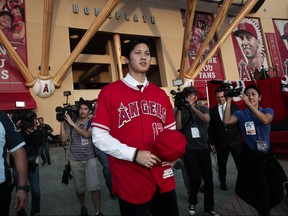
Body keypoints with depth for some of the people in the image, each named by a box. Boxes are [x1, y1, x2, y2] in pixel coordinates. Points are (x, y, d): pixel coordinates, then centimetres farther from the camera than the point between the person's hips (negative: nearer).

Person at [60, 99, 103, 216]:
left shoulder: (92, 123, -3)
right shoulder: (70, 123, 4)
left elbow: (87, 135, -20)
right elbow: (64, 139, -3)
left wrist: (72, 123, -22)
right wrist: (62, 122, -8)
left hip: (89, 159, -2)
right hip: (75, 160, 2)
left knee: (94, 186, -9)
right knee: (79, 187, 8)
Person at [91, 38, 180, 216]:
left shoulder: (161, 94, 10)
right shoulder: (109, 92, -5)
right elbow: (99, 136, -9)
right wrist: (134, 154, -18)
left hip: (163, 178, 5)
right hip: (130, 180, -5)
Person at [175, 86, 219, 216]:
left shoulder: (203, 108, 8)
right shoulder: (182, 111, 4)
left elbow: (207, 120, -12)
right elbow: (178, 127, -8)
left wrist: (193, 107, -17)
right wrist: (179, 109, -12)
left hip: (204, 148, 2)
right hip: (189, 149, -2)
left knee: (208, 178, 5)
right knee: (195, 178, -7)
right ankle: (192, 202, 22)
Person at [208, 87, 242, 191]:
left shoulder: (234, 107, 2)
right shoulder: (212, 110, 1)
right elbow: (210, 128, 3)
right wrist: (212, 142, 1)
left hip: (235, 140, 0)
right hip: (221, 142, 0)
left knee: (240, 162, 5)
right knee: (221, 164, 11)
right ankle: (223, 182, 29)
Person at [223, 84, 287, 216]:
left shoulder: (268, 111, 2)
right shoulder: (241, 114, -3)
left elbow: (265, 120, -22)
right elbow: (227, 121, -22)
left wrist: (249, 104, -29)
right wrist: (229, 101, -19)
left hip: (267, 156, 3)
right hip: (250, 157, -3)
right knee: (262, 193, -2)